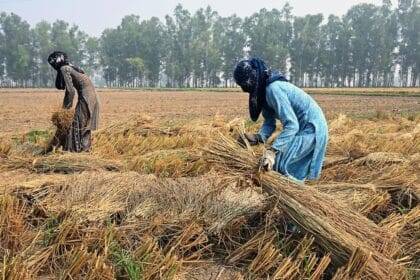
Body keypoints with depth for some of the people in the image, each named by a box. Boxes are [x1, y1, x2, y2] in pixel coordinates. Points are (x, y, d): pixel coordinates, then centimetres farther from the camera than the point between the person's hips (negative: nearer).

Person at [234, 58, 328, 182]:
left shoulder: (273, 89, -26)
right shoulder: (264, 89, 4)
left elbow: (292, 125, -31)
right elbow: (270, 121, 5)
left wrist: (272, 150, -36)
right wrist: (258, 137, -14)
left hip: (311, 127, -10)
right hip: (301, 127, 10)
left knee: (277, 162, -15)